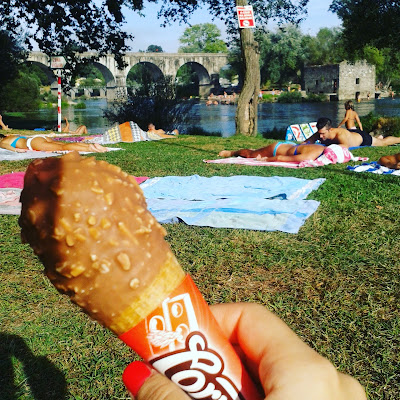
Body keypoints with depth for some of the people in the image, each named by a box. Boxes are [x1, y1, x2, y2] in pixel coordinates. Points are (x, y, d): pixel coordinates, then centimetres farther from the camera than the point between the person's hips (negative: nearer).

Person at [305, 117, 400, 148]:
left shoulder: (341, 134, -48)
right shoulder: (320, 133, -30)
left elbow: (345, 146, -62)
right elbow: (309, 141, -18)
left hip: (362, 138, -6)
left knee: (383, 142, 19)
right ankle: (379, 137, 68)